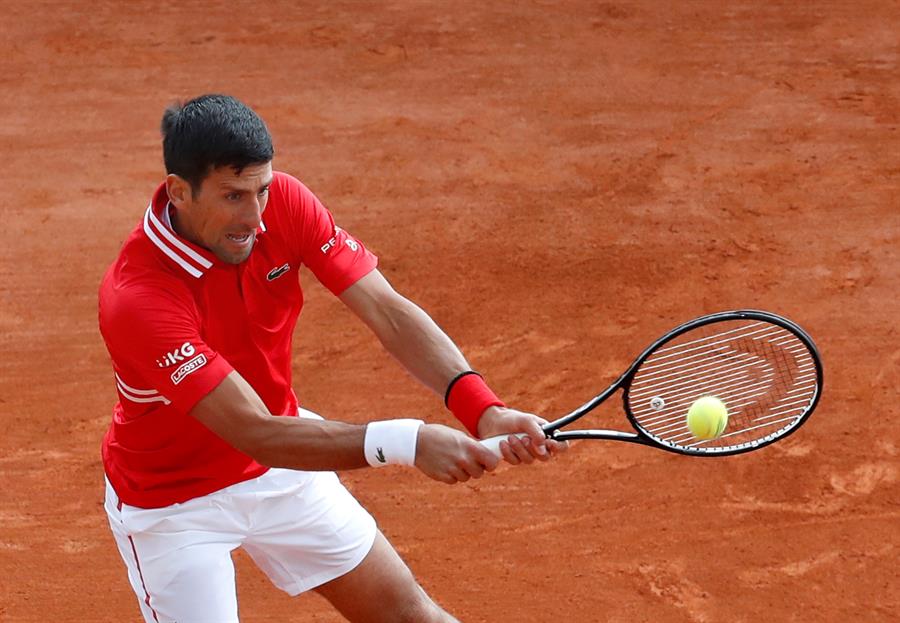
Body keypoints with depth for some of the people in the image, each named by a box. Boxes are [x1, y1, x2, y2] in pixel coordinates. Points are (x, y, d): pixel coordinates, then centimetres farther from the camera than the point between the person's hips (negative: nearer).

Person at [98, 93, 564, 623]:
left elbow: (388, 311, -24)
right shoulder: (136, 300, -36)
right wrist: (407, 443, -48)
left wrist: (484, 410, -40)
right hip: (173, 500, -5)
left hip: (282, 467, 5)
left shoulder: (283, 202, -19)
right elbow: (257, 434, -39)